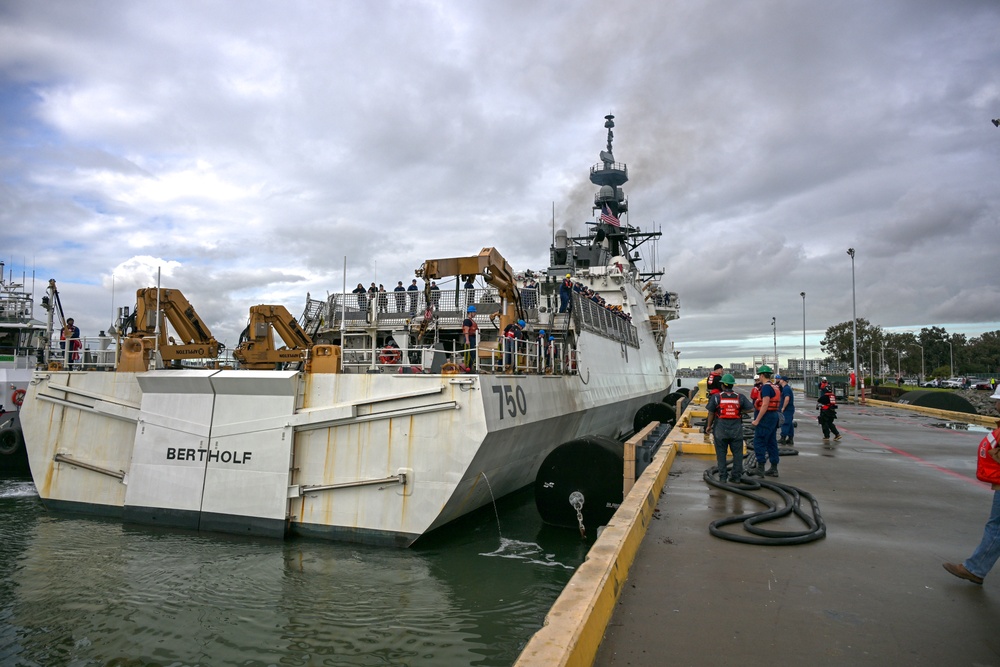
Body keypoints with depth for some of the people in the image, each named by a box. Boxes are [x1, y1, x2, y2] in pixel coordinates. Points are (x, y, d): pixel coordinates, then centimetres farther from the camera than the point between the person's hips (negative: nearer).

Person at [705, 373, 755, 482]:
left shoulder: (716, 397, -4)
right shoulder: (740, 397, 1)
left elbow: (711, 413, -1)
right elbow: (750, 408, -4)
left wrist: (709, 426, 9)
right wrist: (740, 410, 13)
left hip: (720, 428, -1)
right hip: (736, 429, 1)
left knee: (721, 453, 7)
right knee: (737, 453, 11)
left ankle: (722, 476, 9)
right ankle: (736, 476, 13)